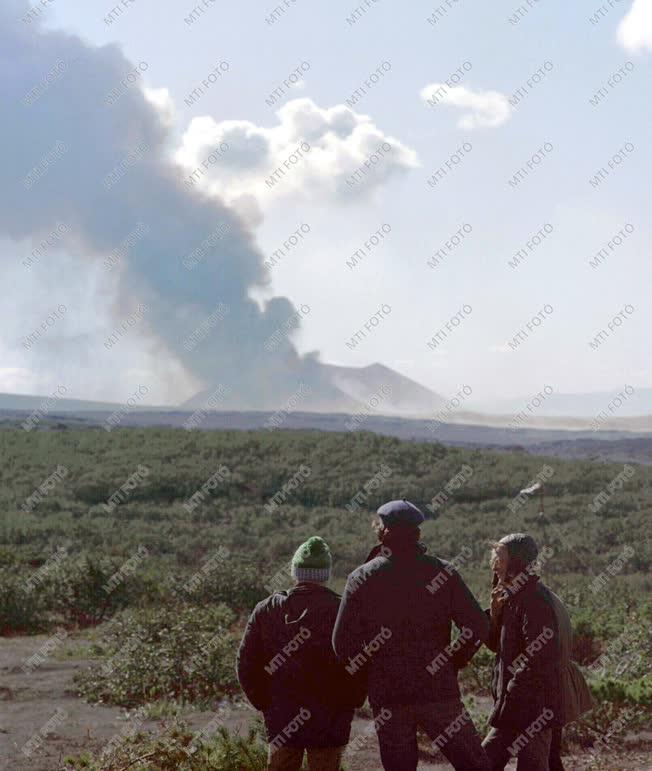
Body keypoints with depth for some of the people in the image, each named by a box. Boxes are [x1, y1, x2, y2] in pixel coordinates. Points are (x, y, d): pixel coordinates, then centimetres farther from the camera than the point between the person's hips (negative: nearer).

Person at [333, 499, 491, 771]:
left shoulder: (362, 578, -1)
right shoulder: (441, 572, -2)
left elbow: (343, 642, -5)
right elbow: (477, 627, -7)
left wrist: (370, 672, 11)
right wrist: (453, 664, 6)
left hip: (386, 696, 1)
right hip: (438, 691, -1)